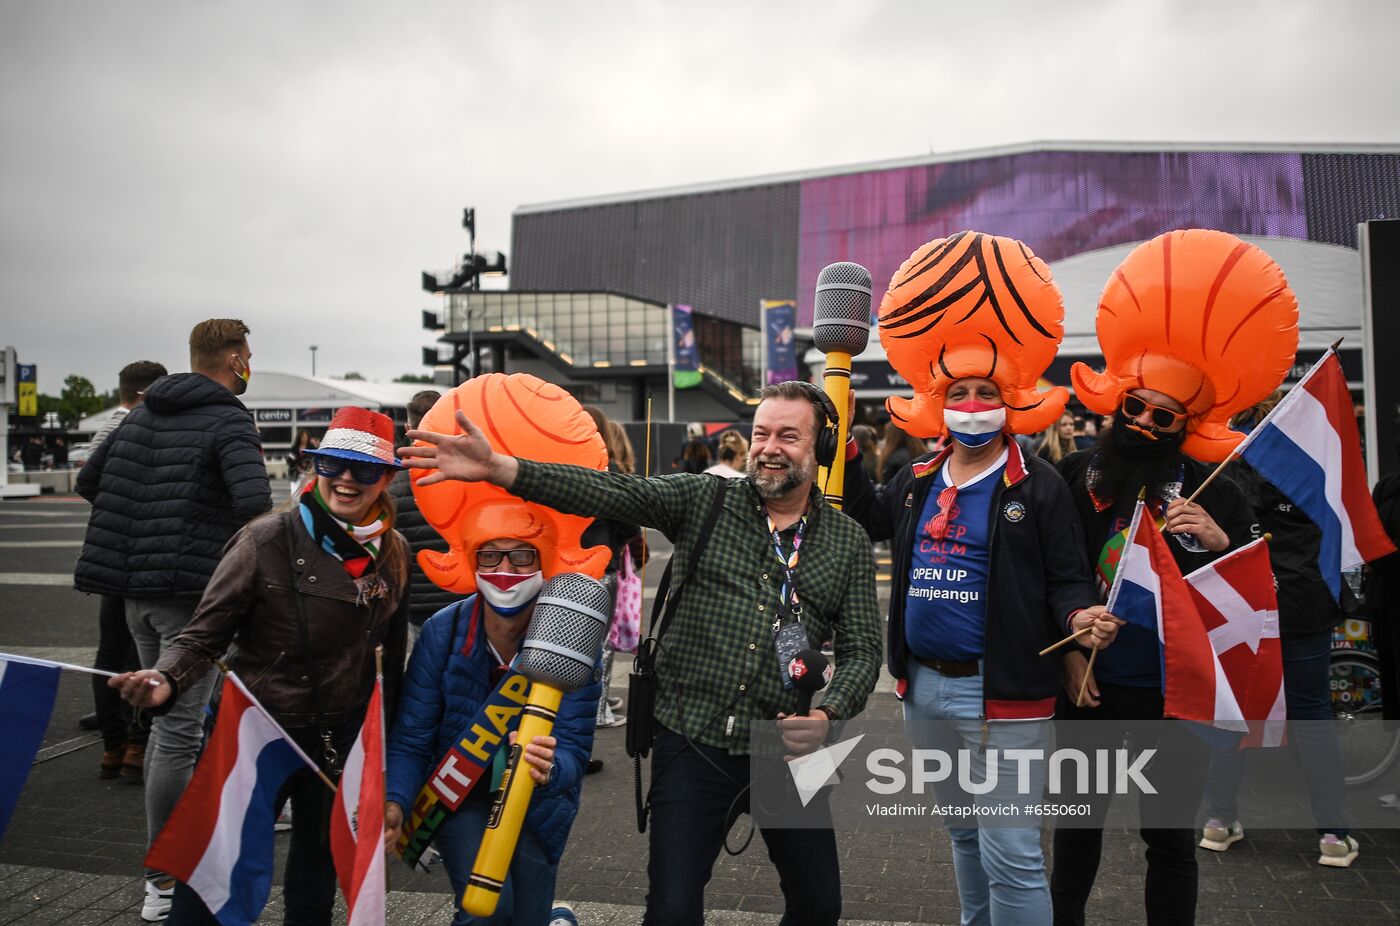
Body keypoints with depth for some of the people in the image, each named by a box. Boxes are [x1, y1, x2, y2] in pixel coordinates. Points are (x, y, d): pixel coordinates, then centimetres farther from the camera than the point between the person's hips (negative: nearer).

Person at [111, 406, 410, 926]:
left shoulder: (393, 553, -1)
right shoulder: (268, 541, -16)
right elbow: (204, 634, -14)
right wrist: (165, 680, -33)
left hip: (345, 740, 4)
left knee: (319, 876, 21)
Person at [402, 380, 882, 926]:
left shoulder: (849, 543, 3)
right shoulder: (703, 501, -1)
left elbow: (862, 649, 4)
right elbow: (610, 494, -14)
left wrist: (826, 716, -16)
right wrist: (498, 467, -26)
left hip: (789, 751, 2)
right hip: (692, 744, -1)